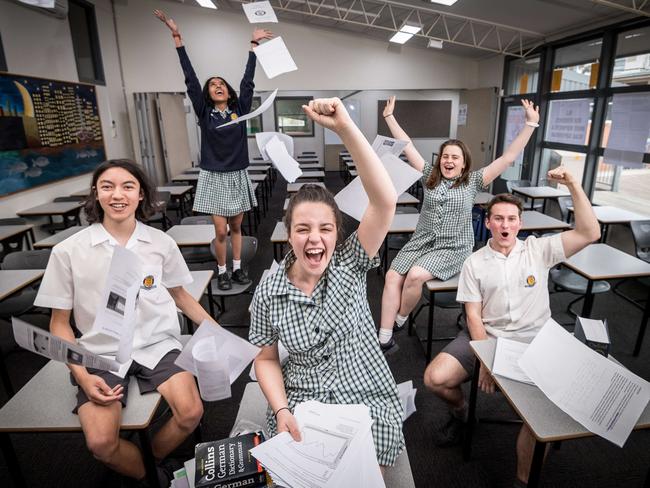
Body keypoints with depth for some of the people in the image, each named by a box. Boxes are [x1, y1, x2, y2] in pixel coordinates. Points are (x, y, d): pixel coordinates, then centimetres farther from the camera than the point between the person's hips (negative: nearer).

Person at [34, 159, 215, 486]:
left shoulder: (161, 242, -3)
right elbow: (59, 322, 3)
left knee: (191, 413, -22)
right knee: (101, 442, -22)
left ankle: (151, 460, 12)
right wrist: (82, 376, -10)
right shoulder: (69, 251, -6)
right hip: (102, 353, 0)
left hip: (157, 344, 1)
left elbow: (179, 295, 13)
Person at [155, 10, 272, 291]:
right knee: (220, 231, 0)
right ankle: (222, 272, 18)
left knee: (236, 227, 12)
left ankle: (237, 267, 25)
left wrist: (253, 44, 7)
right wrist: (177, 37, -3)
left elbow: (247, 81, 5)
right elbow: (190, 79, -2)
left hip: (238, 176, 2)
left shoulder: (239, 109, 4)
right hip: (214, 178, -2)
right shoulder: (204, 112, 0)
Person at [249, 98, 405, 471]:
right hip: (302, 403, 1)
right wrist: (281, 410, -15)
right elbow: (266, 360, 4)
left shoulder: (350, 264, -11)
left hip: (368, 401, 0)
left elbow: (385, 201, -25)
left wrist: (345, 127, -33)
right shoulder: (268, 295, -8)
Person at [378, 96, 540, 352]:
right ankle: (384, 338, -14)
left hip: (452, 248, -3)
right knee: (392, 276, -19)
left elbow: (508, 157, 0)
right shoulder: (429, 175, 10)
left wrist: (531, 124, -3)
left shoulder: (473, 181, 4)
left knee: (415, 275, -29)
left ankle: (400, 320, -1)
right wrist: (389, 117, 10)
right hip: (421, 241, 3)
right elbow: (407, 146, 10)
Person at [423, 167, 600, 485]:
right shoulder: (474, 263, 1)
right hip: (485, 337, 1)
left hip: (534, 343, -1)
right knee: (434, 379, -15)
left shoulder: (538, 250, 0)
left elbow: (590, 233, -12)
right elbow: (474, 316, -1)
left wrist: (573, 185, -19)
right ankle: (460, 411, 21)